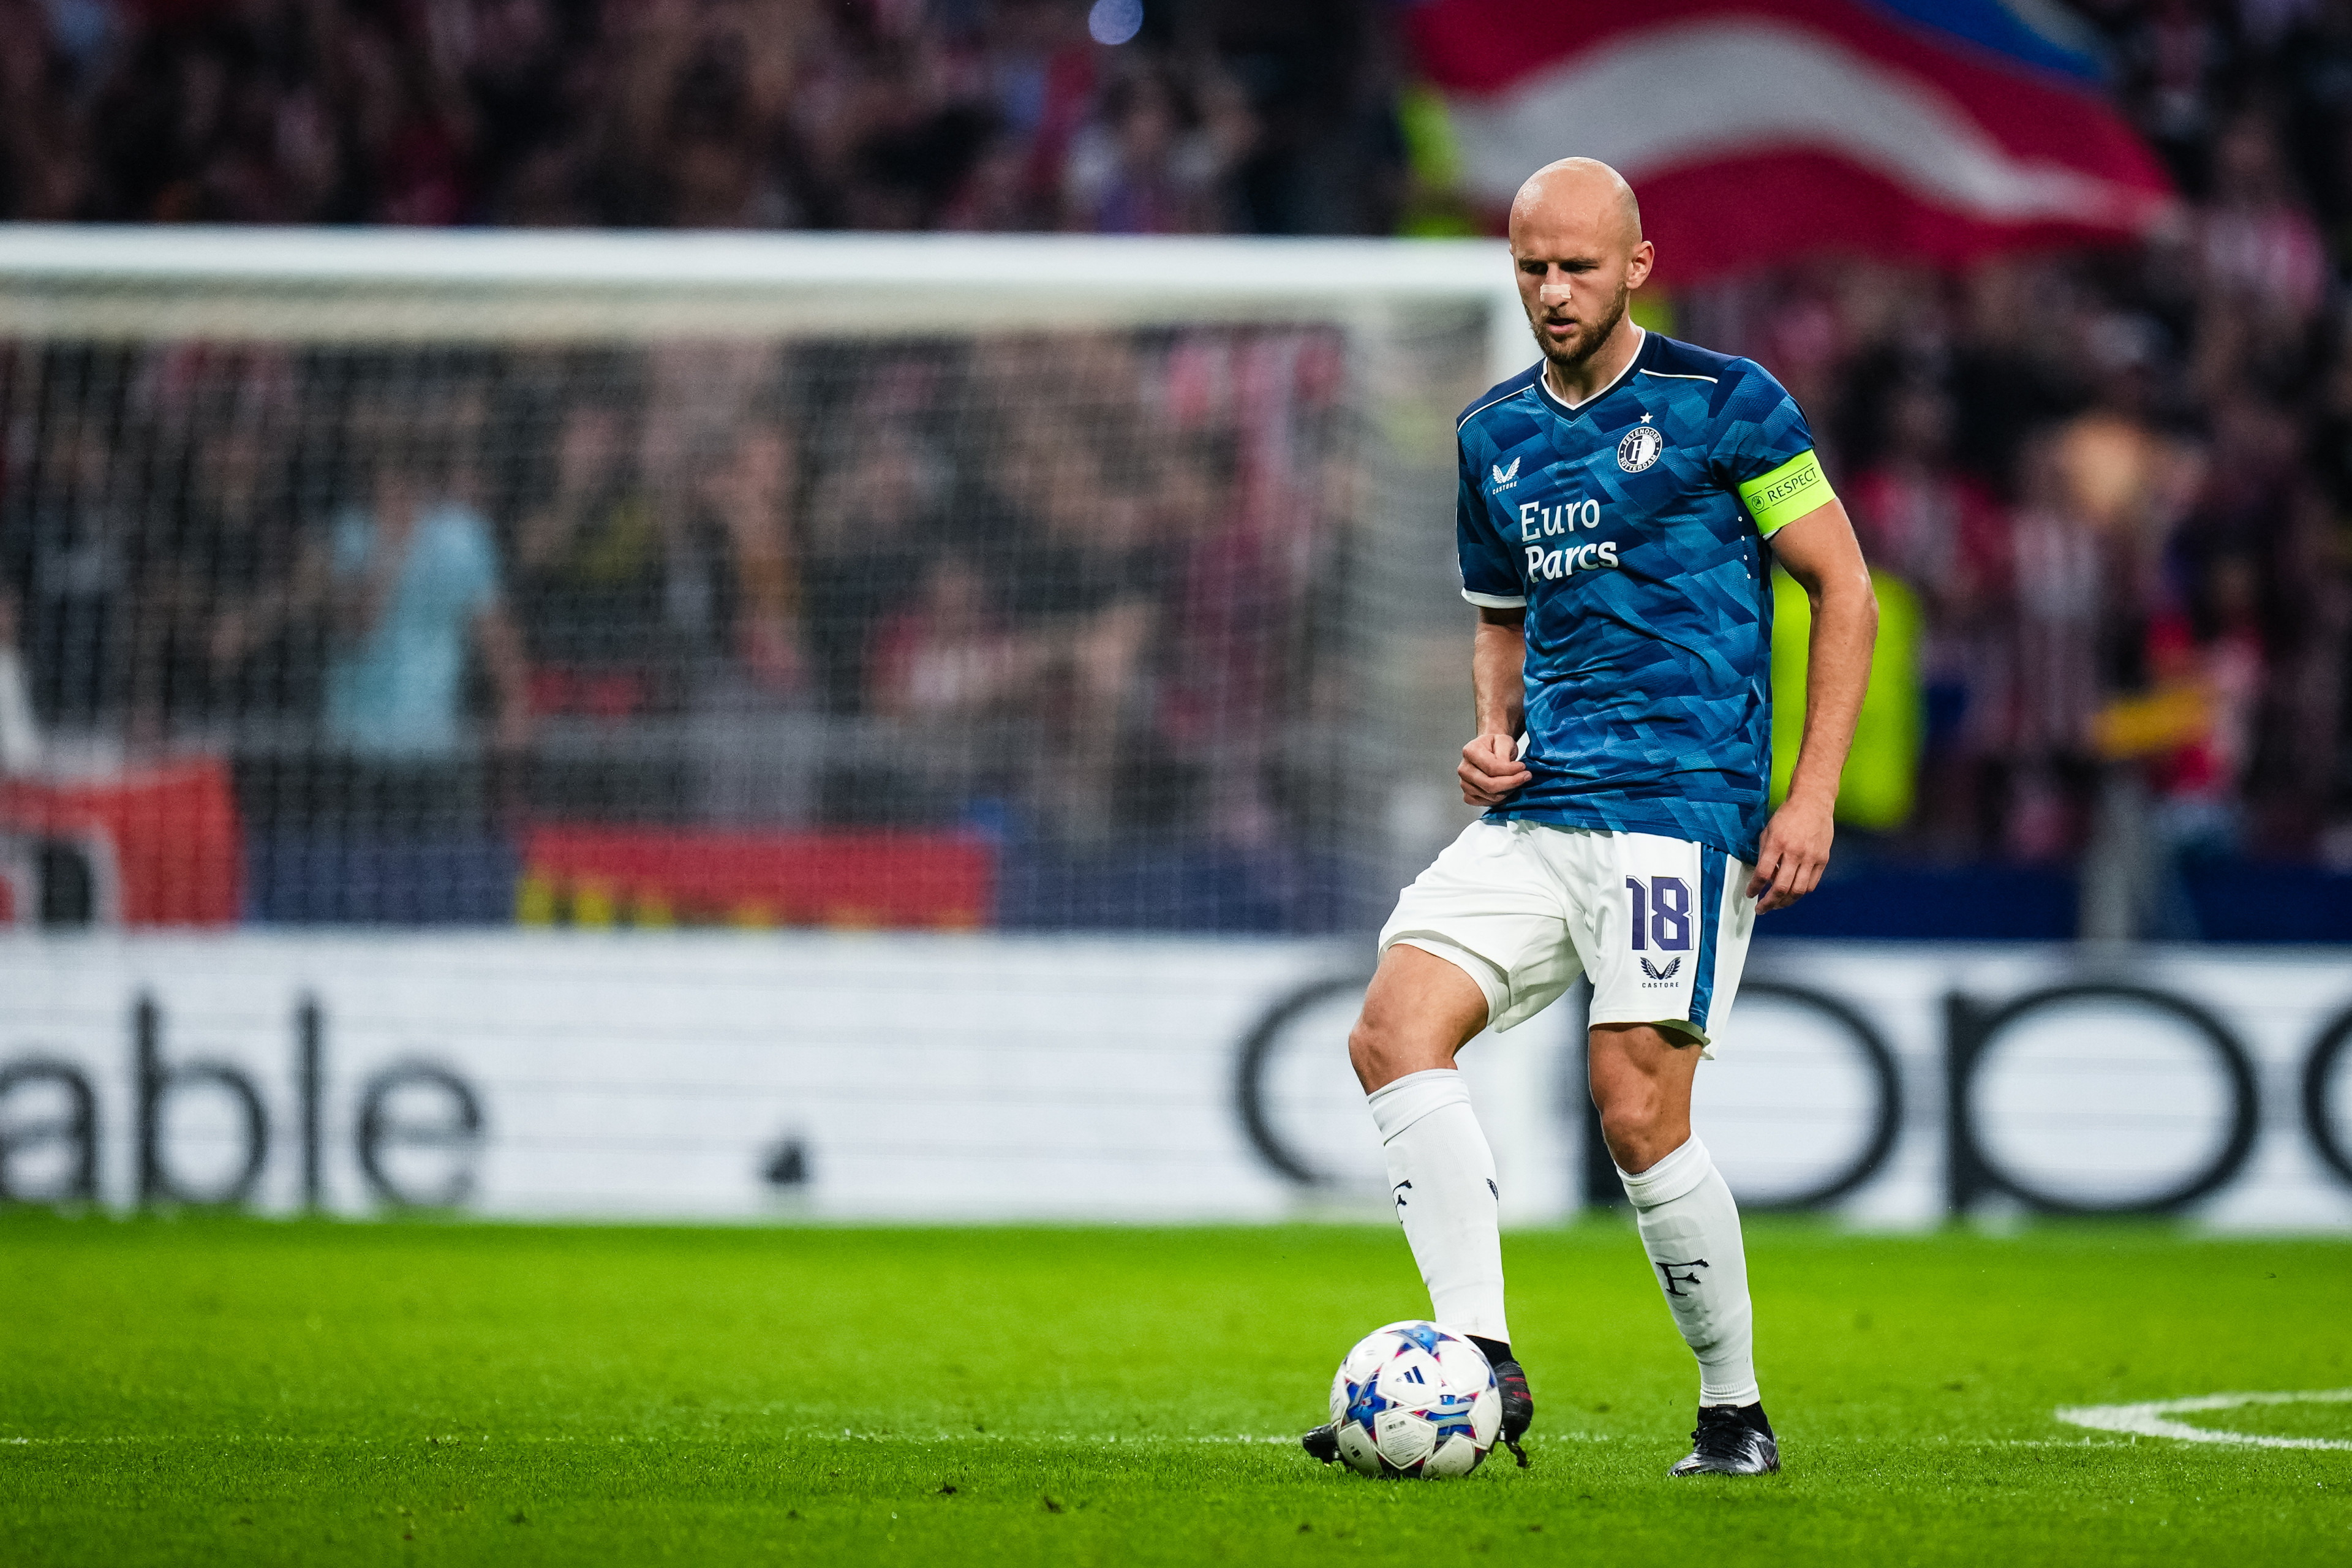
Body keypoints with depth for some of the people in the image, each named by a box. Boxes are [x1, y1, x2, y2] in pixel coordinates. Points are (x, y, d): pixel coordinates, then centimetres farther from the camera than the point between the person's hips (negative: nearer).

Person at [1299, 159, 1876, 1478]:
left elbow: (1845, 590, 0)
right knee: (1395, 1030, -14)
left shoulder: (1723, 402, -2)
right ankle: (1482, 1359, -16)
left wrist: (1814, 794, -8)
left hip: (1684, 795, -6)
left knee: (1638, 1109, -13)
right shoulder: (1494, 437, 16)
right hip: (1537, 811, 6)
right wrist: (1496, 731, 6)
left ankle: (1738, 1412, 4)